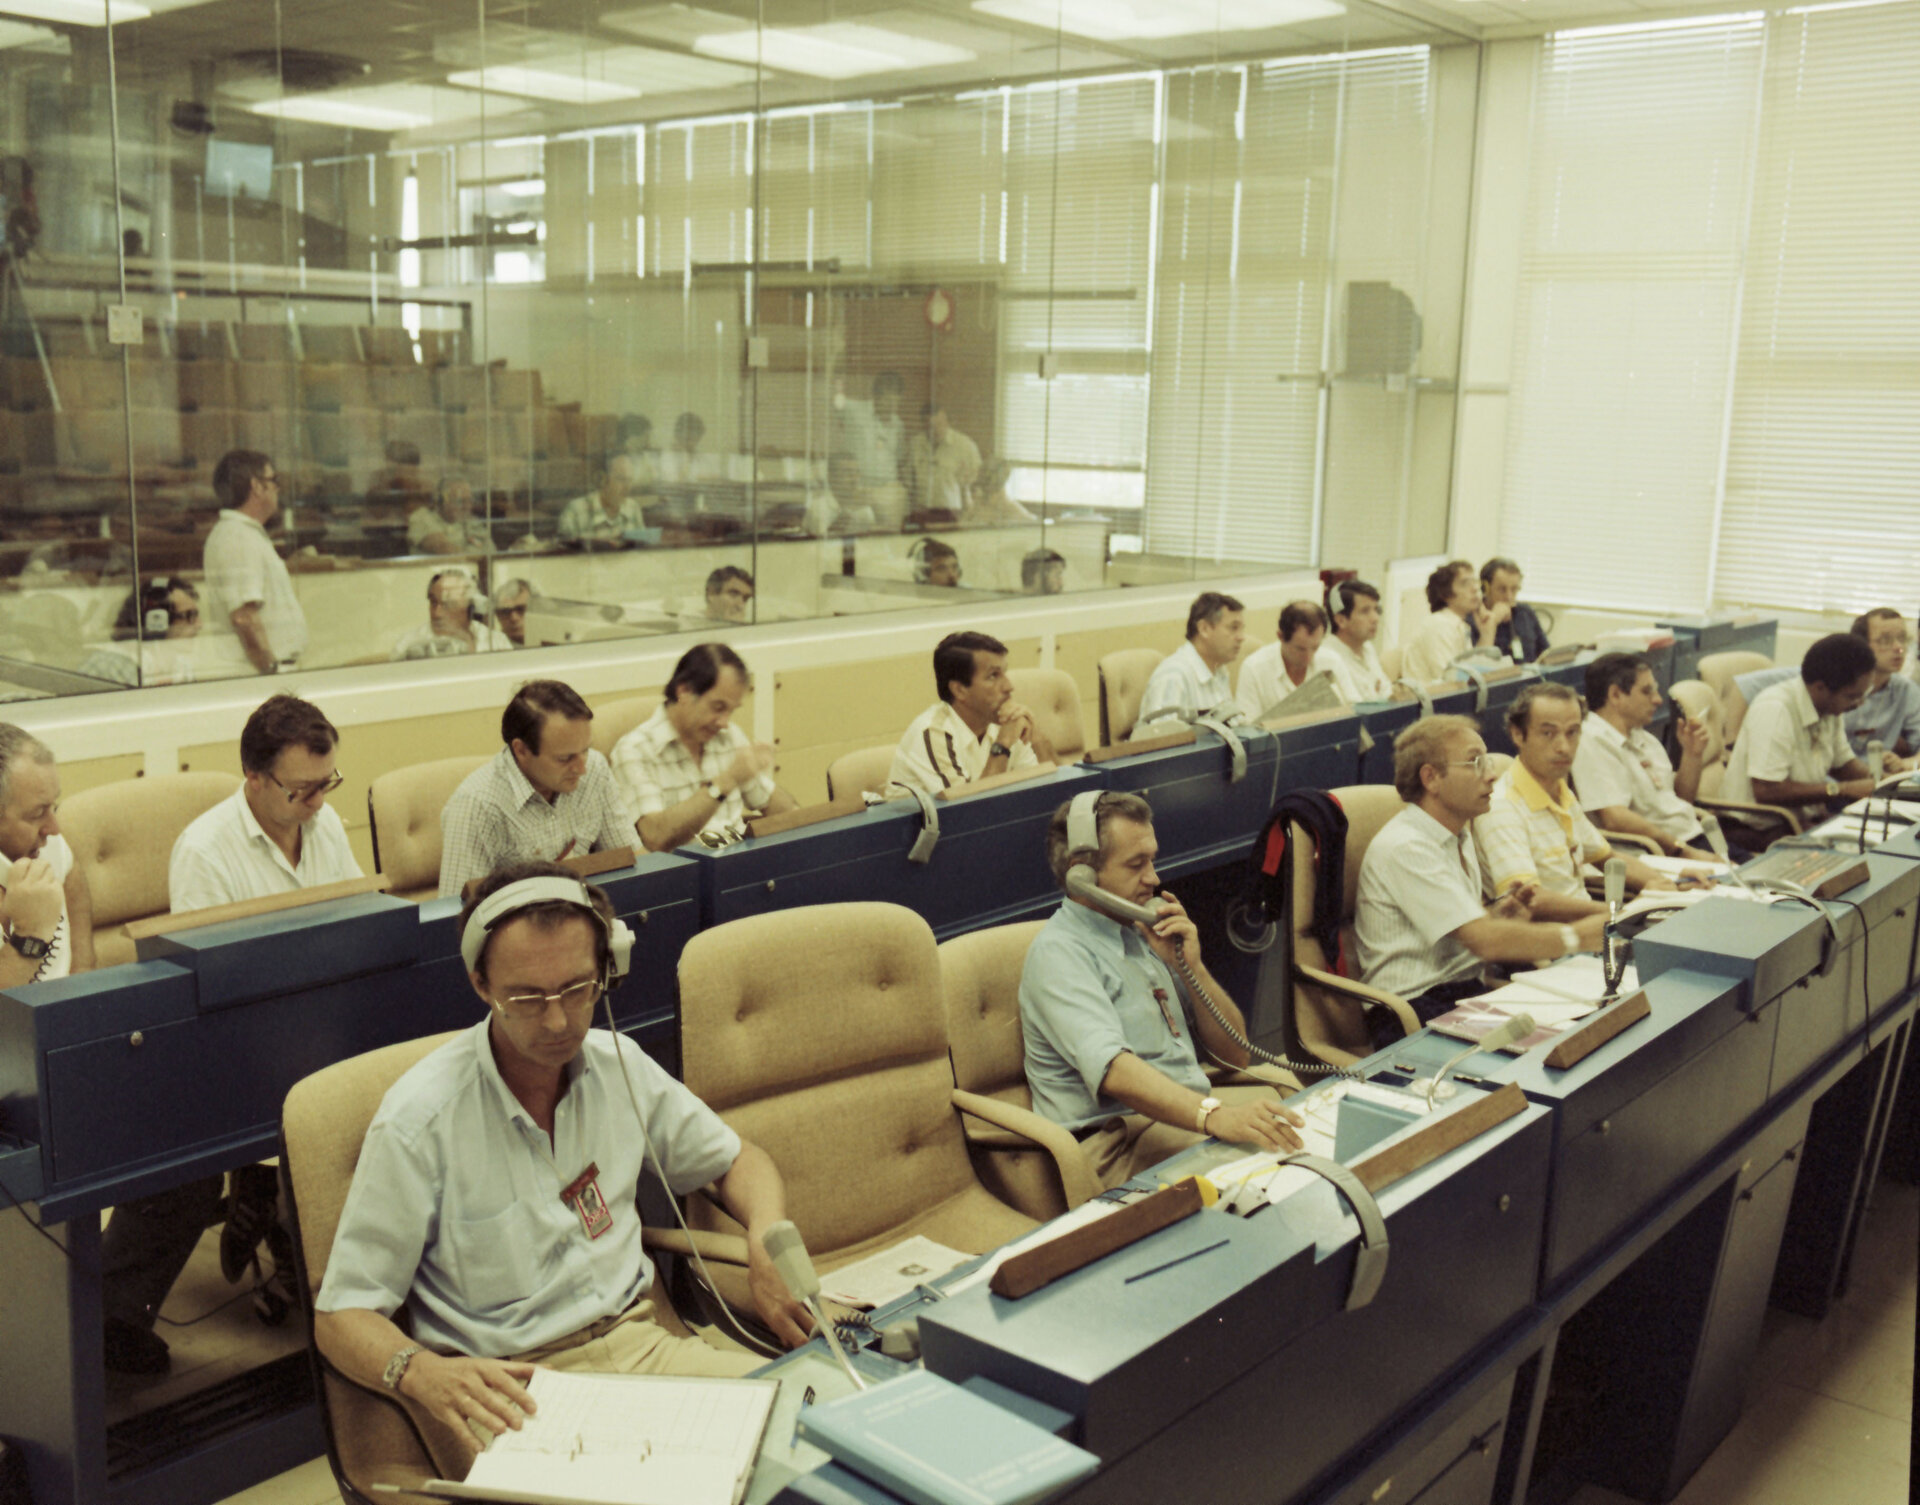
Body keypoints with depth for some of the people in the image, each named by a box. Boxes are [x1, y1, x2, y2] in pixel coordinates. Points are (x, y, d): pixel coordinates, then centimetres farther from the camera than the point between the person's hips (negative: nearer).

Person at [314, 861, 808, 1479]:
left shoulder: (621, 1067, 5)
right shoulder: (420, 1121, -11)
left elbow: (736, 1159, 20)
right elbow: (340, 1316, -7)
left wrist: (767, 1242, -2)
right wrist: (424, 1375, -29)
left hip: (639, 1341, 5)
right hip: (509, 1386, -5)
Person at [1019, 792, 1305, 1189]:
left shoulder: (1144, 932, 17)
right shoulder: (1059, 953, -9)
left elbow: (1234, 1052, 19)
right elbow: (1112, 1070, -27)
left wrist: (1190, 966, 2)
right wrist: (1215, 1116, -42)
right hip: (1118, 1138, -8)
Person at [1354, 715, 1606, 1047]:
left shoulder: (1459, 835, 15)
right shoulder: (1404, 848, -17)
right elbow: (1486, 942, -22)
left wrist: (1498, 914, 3)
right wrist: (1577, 937, -15)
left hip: (1468, 991, 9)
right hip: (1416, 1016, -9)